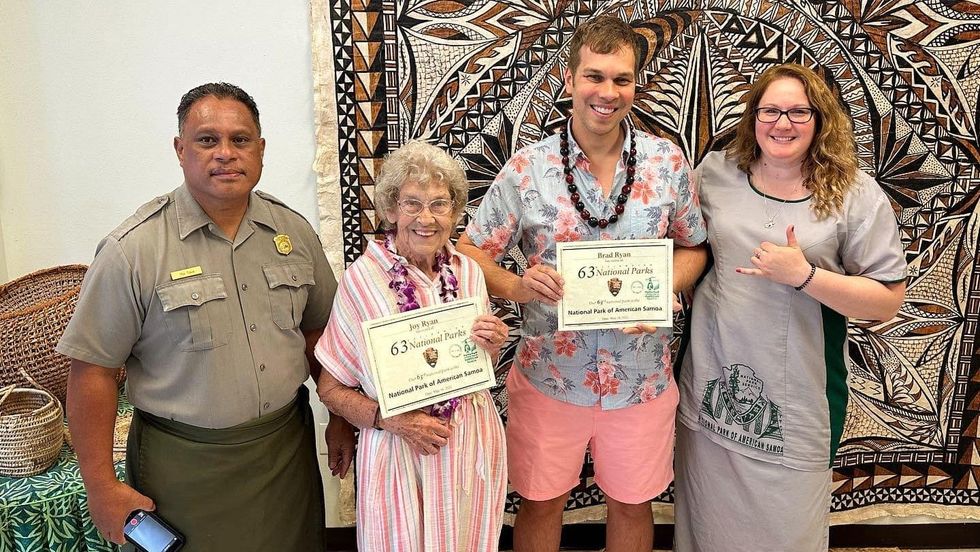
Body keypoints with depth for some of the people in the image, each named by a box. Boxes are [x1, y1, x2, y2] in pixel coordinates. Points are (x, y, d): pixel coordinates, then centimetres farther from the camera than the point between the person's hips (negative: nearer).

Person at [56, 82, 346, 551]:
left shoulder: (294, 231, 0)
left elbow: (318, 327, 10)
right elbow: (92, 369, -11)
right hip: (185, 467, -4)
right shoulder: (133, 249, -14)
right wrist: (101, 487, -9)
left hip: (289, 449, 4)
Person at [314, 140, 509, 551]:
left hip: (472, 445, 4)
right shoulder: (363, 278, -15)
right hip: (400, 452, -4)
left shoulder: (468, 273, -2)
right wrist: (390, 419, -21)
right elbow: (330, 389, -8)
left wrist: (491, 347, -9)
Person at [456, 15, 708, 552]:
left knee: (631, 503, 20)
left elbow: (692, 246, 7)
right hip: (548, 373, -1)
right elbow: (471, 251, -4)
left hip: (640, 377, 2)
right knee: (540, 502, 16)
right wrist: (517, 287, -24)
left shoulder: (667, 161, -4)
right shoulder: (527, 168, -9)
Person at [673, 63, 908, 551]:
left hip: (795, 389, -2)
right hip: (713, 378, 3)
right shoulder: (716, 171, -1)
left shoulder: (857, 195, -9)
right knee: (710, 511, 20)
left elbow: (888, 301, -9)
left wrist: (804, 275, -22)